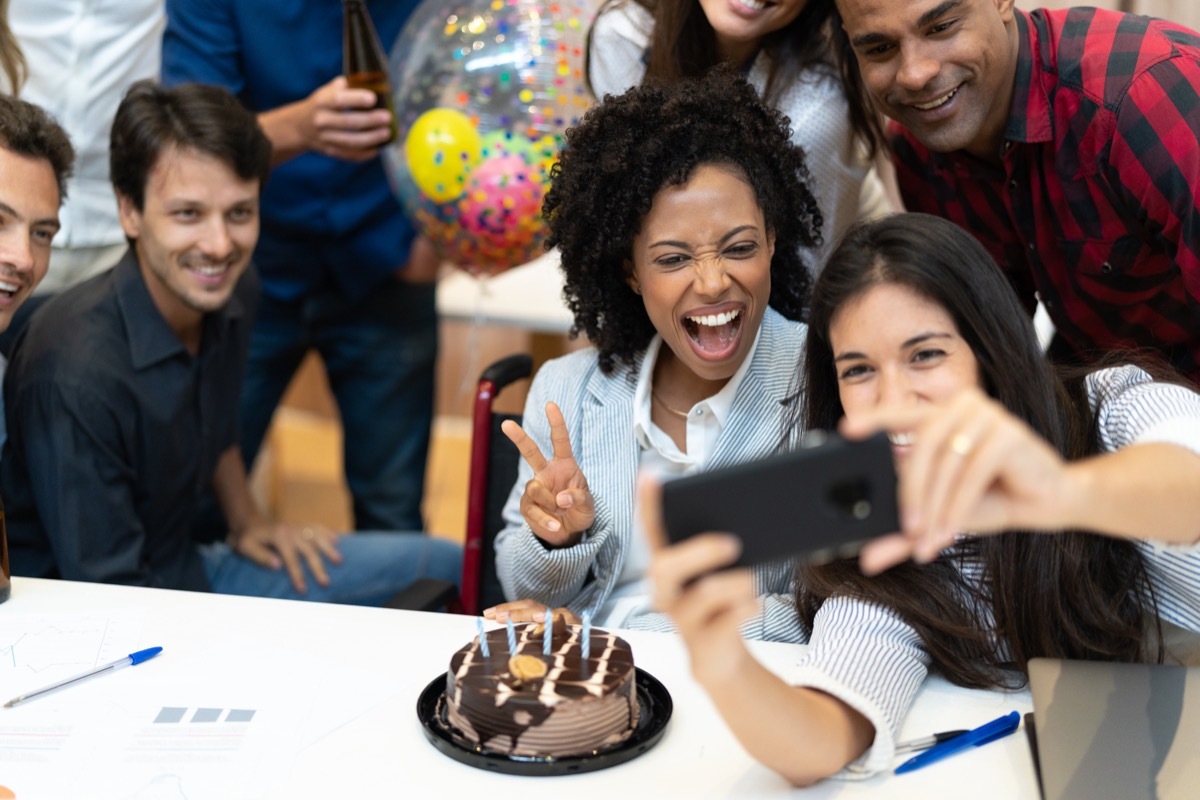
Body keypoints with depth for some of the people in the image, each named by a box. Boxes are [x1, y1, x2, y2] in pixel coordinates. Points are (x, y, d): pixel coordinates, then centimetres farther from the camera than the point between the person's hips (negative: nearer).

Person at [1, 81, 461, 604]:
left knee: (446, 566, 7)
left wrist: (247, 520, 16)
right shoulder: (76, 373, -30)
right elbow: (105, 594, -24)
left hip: (187, 568, 9)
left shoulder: (231, 293, -4)